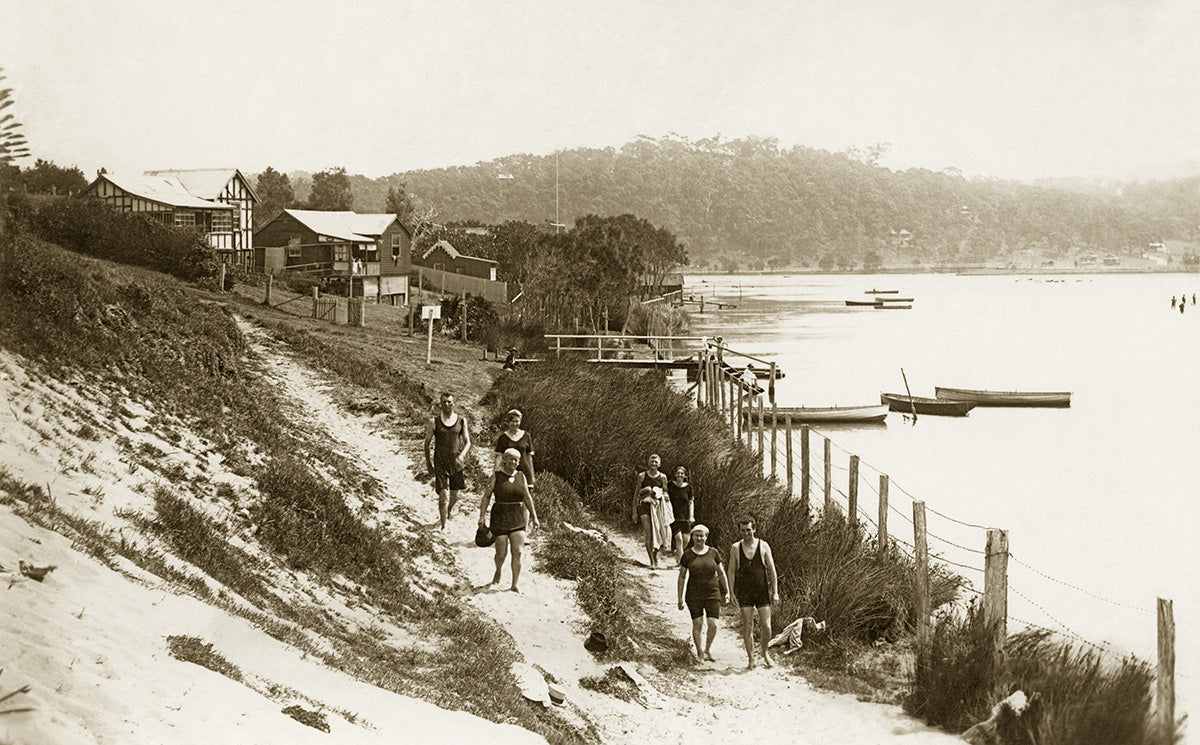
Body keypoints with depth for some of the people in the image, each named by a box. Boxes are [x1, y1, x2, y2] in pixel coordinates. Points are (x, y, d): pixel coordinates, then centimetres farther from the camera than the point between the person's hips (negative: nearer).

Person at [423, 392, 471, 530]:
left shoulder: (462, 420, 3)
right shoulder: (434, 421, -3)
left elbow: (467, 442, 5)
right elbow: (427, 442, 5)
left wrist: (462, 455, -13)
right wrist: (428, 461, 4)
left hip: (456, 461, 3)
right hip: (440, 461, -3)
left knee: (454, 495, 10)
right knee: (443, 495, -10)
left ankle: (447, 515, 39)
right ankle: (443, 526, -2)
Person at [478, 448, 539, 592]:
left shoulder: (521, 476, 9)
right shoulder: (497, 476, -1)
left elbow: (527, 498, 15)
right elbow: (486, 496, -3)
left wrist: (534, 516, 13)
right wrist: (482, 516, -9)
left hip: (517, 518, 3)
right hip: (500, 518, -3)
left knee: (517, 552, -7)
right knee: (502, 552, -1)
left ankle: (514, 585, 0)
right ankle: (498, 571, 33)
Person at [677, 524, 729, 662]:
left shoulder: (713, 553, 4)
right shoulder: (687, 555, 0)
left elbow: (721, 573, 11)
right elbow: (682, 577, 4)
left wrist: (727, 592, 9)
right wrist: (680, 597, 1)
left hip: (712, 594, 1)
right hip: (694, 595, -1)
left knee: (713, 624, -6)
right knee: (697, 624, -3)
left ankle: (708, 648, 18)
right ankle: (699, 651, 15)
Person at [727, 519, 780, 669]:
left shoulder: (763, 546, 0)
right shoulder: (736, 548, 2)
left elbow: (772, 570, 3)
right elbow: (731, 571, 6)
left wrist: (775, 592, -1)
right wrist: (732, 593, 0)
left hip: (763, 592, 0)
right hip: (744, 593, 0)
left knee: (766, 626, -4)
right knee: (747, 627, -1)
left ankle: (765, 653, 21)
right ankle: (751, 659, 9)